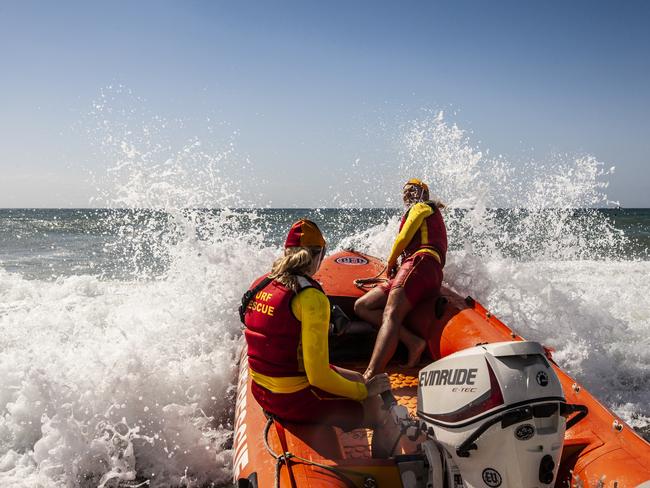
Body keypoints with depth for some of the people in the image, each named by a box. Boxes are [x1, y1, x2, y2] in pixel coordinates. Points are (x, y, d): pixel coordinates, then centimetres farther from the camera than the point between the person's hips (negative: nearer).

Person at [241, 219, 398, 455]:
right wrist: (364, 390, -8)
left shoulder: (260, 284, 1)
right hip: (294, 399, -8)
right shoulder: (311, 297, -23)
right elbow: (319, 376, -24)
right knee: (375, 404, 6)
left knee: (355, 379, 22)